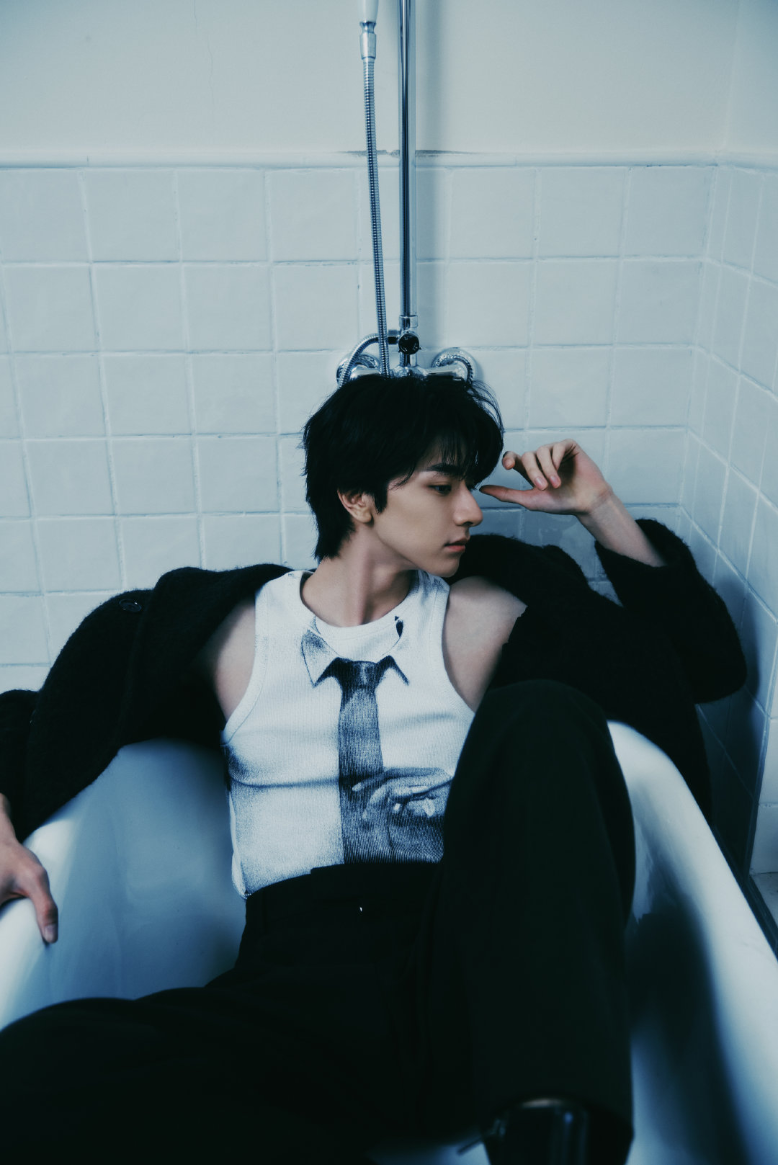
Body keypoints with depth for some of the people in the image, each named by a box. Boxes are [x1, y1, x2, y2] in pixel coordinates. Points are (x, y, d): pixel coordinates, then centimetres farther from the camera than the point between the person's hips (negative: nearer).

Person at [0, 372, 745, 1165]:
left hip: (477, 987, 2)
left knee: (542, 716, -23)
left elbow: (708, 663, 18)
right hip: (297, 990, 0)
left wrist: (600, 510, 10)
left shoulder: (484, 619, 13)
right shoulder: (224, 631, 11)